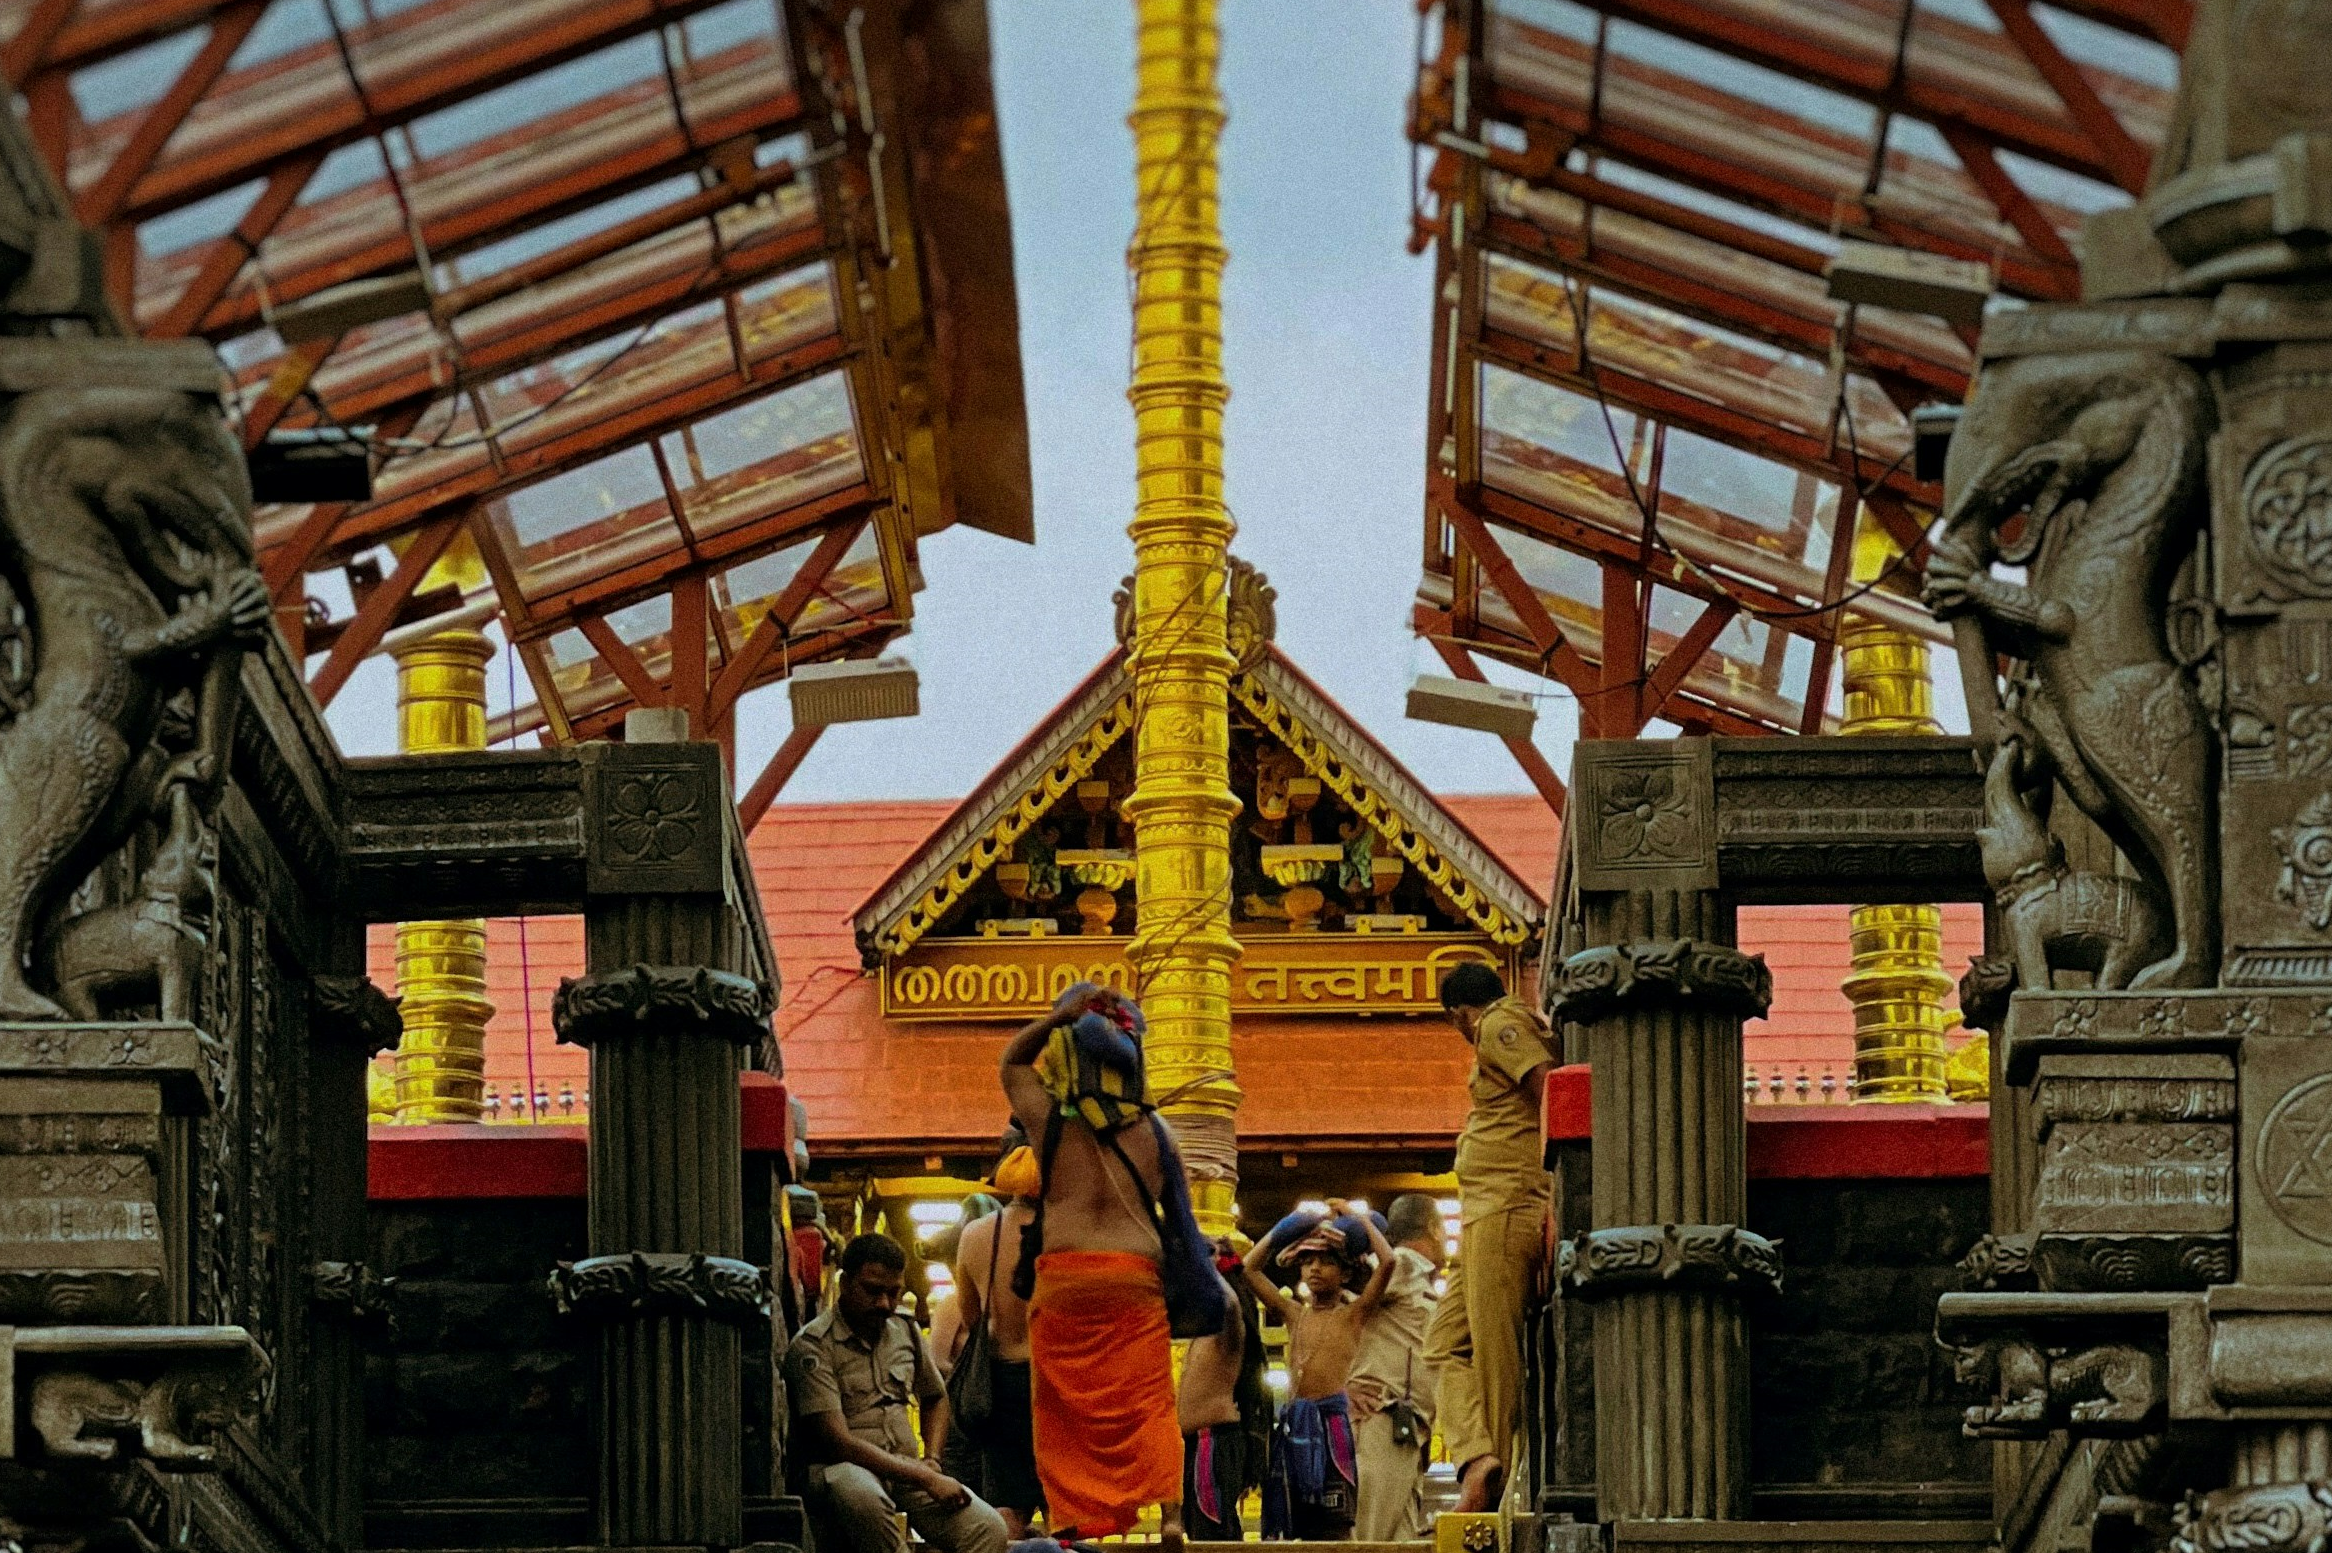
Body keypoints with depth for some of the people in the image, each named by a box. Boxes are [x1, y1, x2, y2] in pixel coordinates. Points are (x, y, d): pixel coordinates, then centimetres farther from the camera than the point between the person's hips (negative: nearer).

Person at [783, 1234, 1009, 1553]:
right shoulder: (812, 1347, -8)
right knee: (861, 1497, -44)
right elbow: (838, 1442, -17)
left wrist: (931, 1461, 10)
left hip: (906, 1470, 6)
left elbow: (934, 1398, 31)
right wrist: (926, 1479, -19)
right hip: (840, 1468, -6)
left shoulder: (906, 1332, 13)